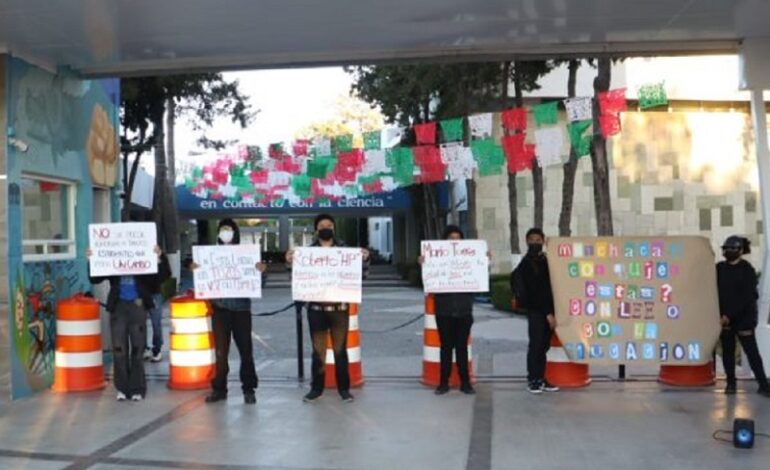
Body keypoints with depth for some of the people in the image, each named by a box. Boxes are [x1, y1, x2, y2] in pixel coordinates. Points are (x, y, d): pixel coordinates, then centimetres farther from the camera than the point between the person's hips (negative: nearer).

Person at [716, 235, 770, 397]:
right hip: (725, 317, 4)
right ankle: (730, 383, 17)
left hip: (744, 317, -4)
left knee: (752, 351, -4)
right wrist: (721, 315, -5)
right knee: (727, 351, 7)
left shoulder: (747, 270, -8)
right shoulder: (720, 268, 4)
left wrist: (729, 316, -17)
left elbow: (747, 297, -13)